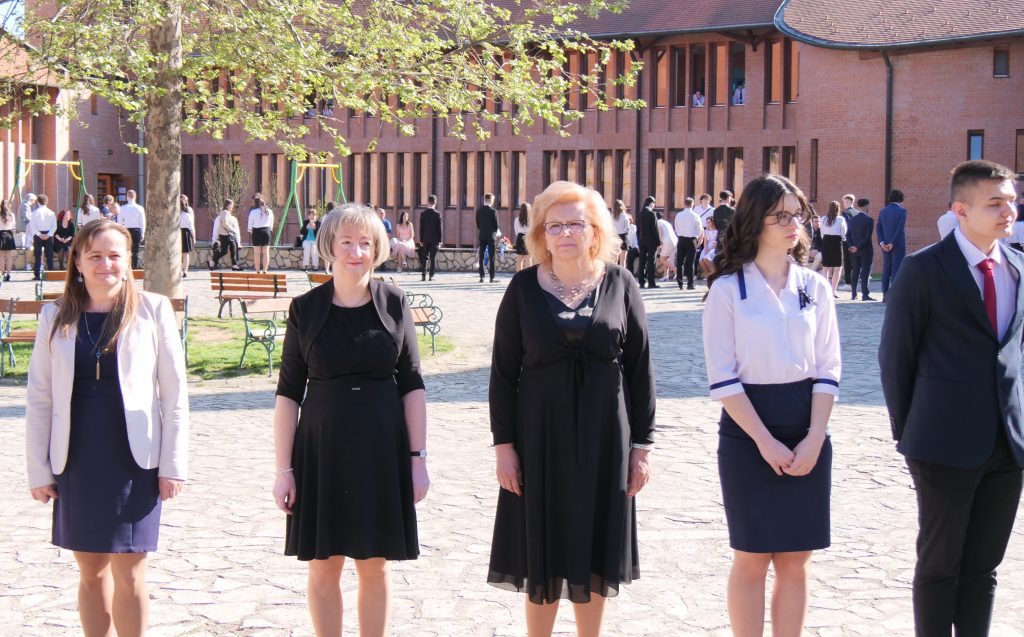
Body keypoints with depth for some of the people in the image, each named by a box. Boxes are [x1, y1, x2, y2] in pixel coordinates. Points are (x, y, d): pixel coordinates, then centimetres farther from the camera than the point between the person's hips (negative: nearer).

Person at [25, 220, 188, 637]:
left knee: (128, 574, 0)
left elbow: (174, 392, -1)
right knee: (90, 572, 11)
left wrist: (174, 464, -4)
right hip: (76, 462, 2)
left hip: (135, 461, -2)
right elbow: (39, 397, 6)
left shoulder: (152, 310, -2)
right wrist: (39, 470, 2)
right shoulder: (57, 317, 4)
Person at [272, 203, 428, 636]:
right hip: (322, 450, 0)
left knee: (375, 566, 9)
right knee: (323, 566, 7)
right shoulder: (305, 309, -2)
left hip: (381, 451, 0)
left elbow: (412, 386, 2)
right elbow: (288, 393, -1)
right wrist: (284, 469, -4)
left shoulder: (394, 304, 0)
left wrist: (418, 458, -2)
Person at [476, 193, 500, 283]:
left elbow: (477, 225, 6)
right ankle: (492, 277, -2)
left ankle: (481, 277, 4)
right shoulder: (493, 211, -12)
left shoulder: (478, 210, 2)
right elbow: (496, 225, -9)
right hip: (491, 235, -4)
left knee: (481, 256, 8)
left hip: (482, 236, 4)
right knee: (492, 257, 0)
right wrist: (497, 232, 10)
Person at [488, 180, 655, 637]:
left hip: (604, 436, 1)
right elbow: (503, 371, 0)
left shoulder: (620, 286, 0)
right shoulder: (524, 288, -2)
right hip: (539, 436, -1)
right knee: (543, 555, 6)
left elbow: (640, 369, 2)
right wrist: (504, 444, -6)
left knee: (594, 554, 10)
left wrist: (642, 444, -1)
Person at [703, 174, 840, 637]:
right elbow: (722, 378, -8)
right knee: (752, 559, 3)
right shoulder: (727, 289, -6)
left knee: (795, 561, 7)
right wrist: (766, 442, -14)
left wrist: (813, 439, -8)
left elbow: (828, 370, 5)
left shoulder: (815, 287, 5)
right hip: (747, 430, -3)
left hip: (807, 434, 3)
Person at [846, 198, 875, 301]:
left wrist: (852, 246, -4)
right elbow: (868, 237, -15)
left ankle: (853, 294, 10)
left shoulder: (852, 220, 6)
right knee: (865, 272, -3)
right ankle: (865, 295, -8)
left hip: (854, 251, 5)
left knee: (855, 271, 10)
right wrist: (857, 247, -13)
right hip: (866, 250, -5)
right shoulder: (869, 220, -10)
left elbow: (848, 235, 3)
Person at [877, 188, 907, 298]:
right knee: (896, 269, -3)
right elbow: (900, 227, -15)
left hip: (885, 245, 5)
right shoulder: (902, 210, -8)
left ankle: (885, 295, 8)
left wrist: (881, 243, -4)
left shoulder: (882, 211, 7)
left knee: (886, 270, 9)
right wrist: (893, 243, -13)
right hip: (898, 244, -5)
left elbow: (878, 228, 1)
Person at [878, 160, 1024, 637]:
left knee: (983, 567, 12)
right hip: (948, 445, -5)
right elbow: (895, 354, -2)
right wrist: (907, 432, 1)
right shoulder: (924, 270, -8)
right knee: (939, 566, 6)